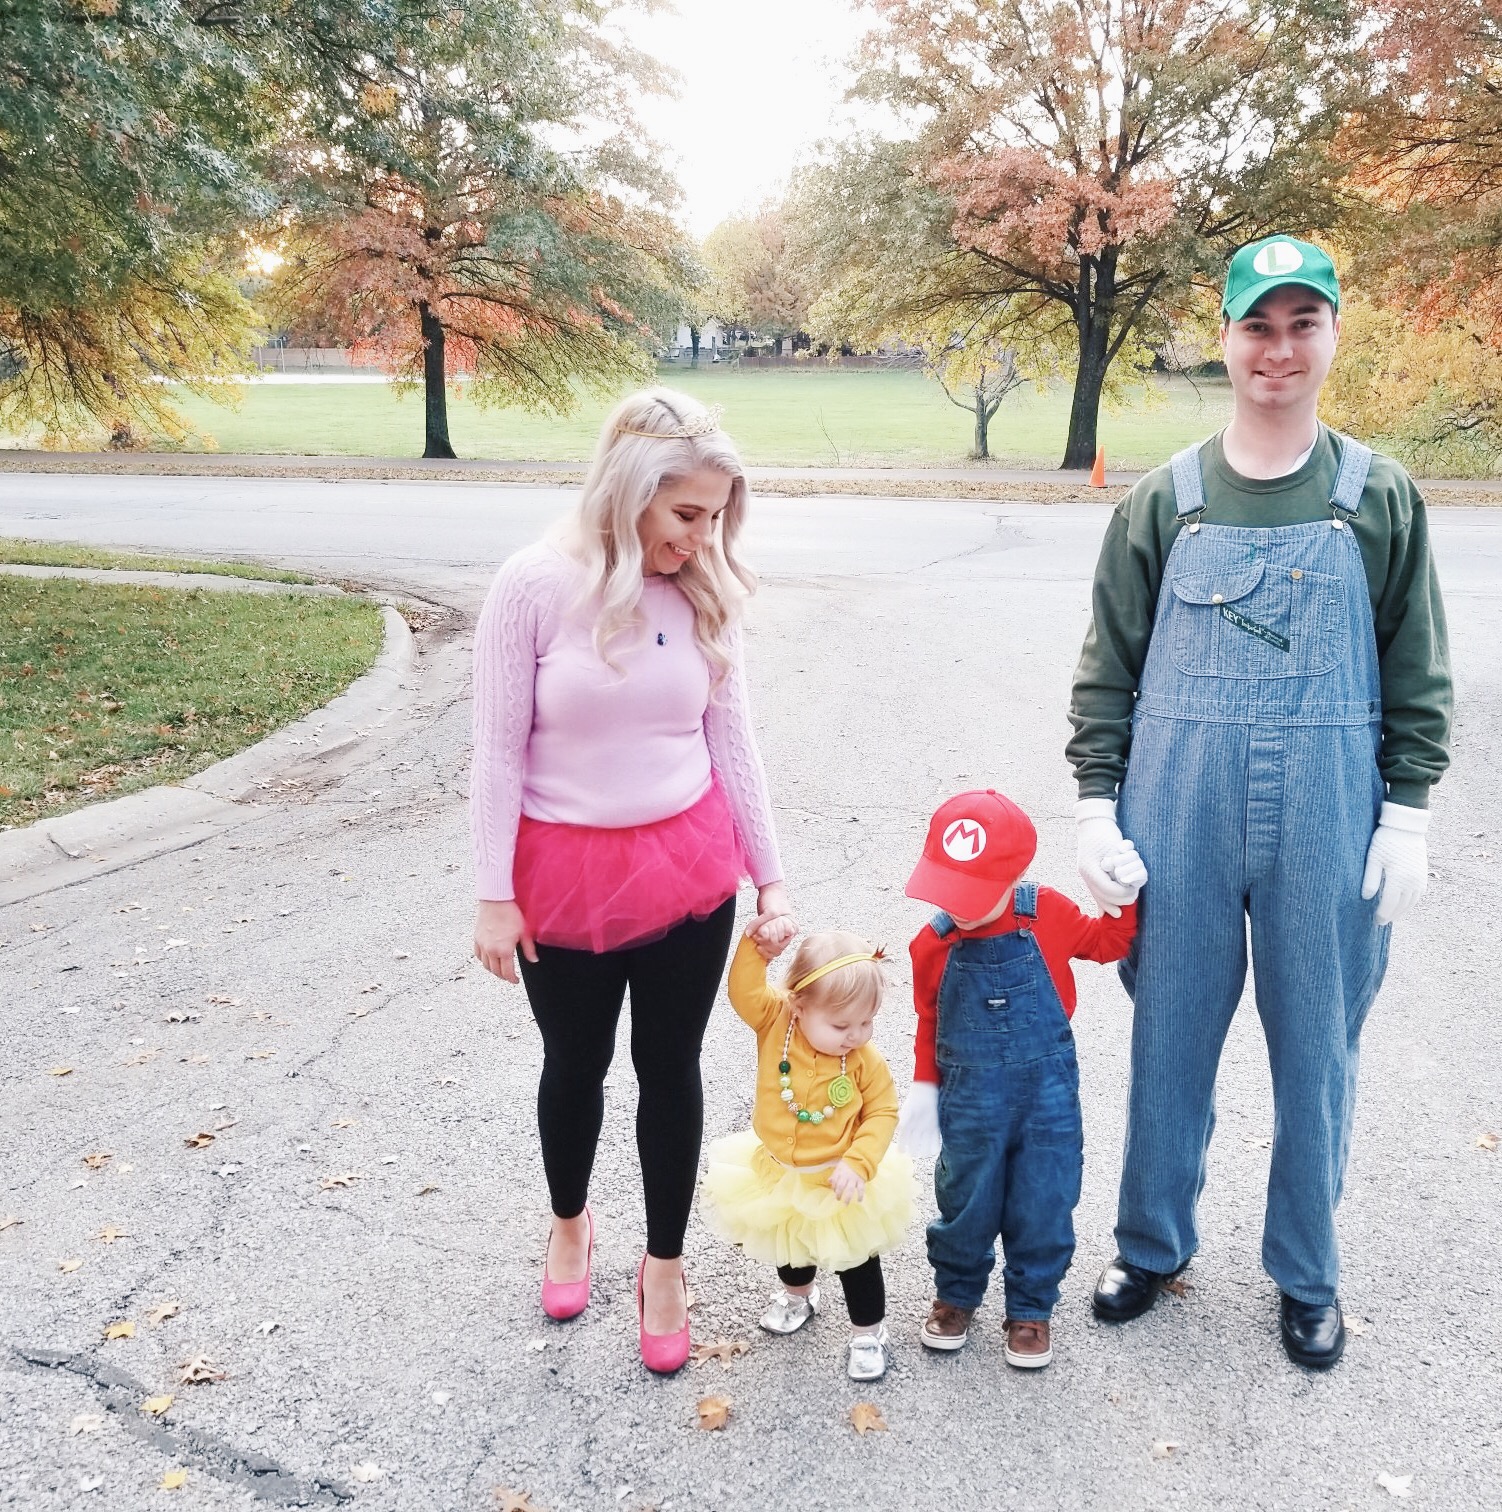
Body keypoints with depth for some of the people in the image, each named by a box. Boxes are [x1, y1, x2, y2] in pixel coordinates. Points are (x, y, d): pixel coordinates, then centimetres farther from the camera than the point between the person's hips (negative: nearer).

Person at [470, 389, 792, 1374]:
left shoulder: (702, 594, -4)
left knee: (670, 1068, 12)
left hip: (687, 868, 2)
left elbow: (733, 739, 2)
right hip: (565, 874, -2)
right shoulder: (536, 587, -14)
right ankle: (571, 1220, 47)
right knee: (576, 1064, 18)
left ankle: (664, 1266, 33)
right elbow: (498, 749, -10)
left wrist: (771, 875, 3)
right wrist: (494, 895, -8)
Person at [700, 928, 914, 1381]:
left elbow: (882, 1113, -15)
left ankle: (868, 1330, 36)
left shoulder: (866, 1060, -23)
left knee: (856, 1260, 11)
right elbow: (744, 991, -33)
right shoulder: (775, 1022, -22)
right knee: (789, 1245, 28)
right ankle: (797, 1293, 59)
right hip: (779, 1175, 3)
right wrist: (758, 946, -44)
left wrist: (858, 1163, -26)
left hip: (841, 1183, -2)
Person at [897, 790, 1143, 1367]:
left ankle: (1031, 1308, 32)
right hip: (970, 1099, 0)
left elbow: (1105, 942, 8)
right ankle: (956, 1293, 39)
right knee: (966, 1204, 14)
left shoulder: (1048, 914, -11)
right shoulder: (934, 943, -10)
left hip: (1047, 1091, 0)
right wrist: (925, 1088, 8)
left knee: (1043, 1206, 11)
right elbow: (929, 1022, 5)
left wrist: (1123, 902, -8)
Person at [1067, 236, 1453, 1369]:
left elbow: (1416, 675, 5)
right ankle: (1152, 1244, 33)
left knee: (1318, 1045, 11)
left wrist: (1408, 819, -1)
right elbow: (1109, 667, 3)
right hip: (1181, 805, 0)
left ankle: (1307, 1275, 32)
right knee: (1172, 1034, 11)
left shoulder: (1380, 497, 2)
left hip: (1327, 811, 0)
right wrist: (1096, 807, -2)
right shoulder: (1165, 500, 2)